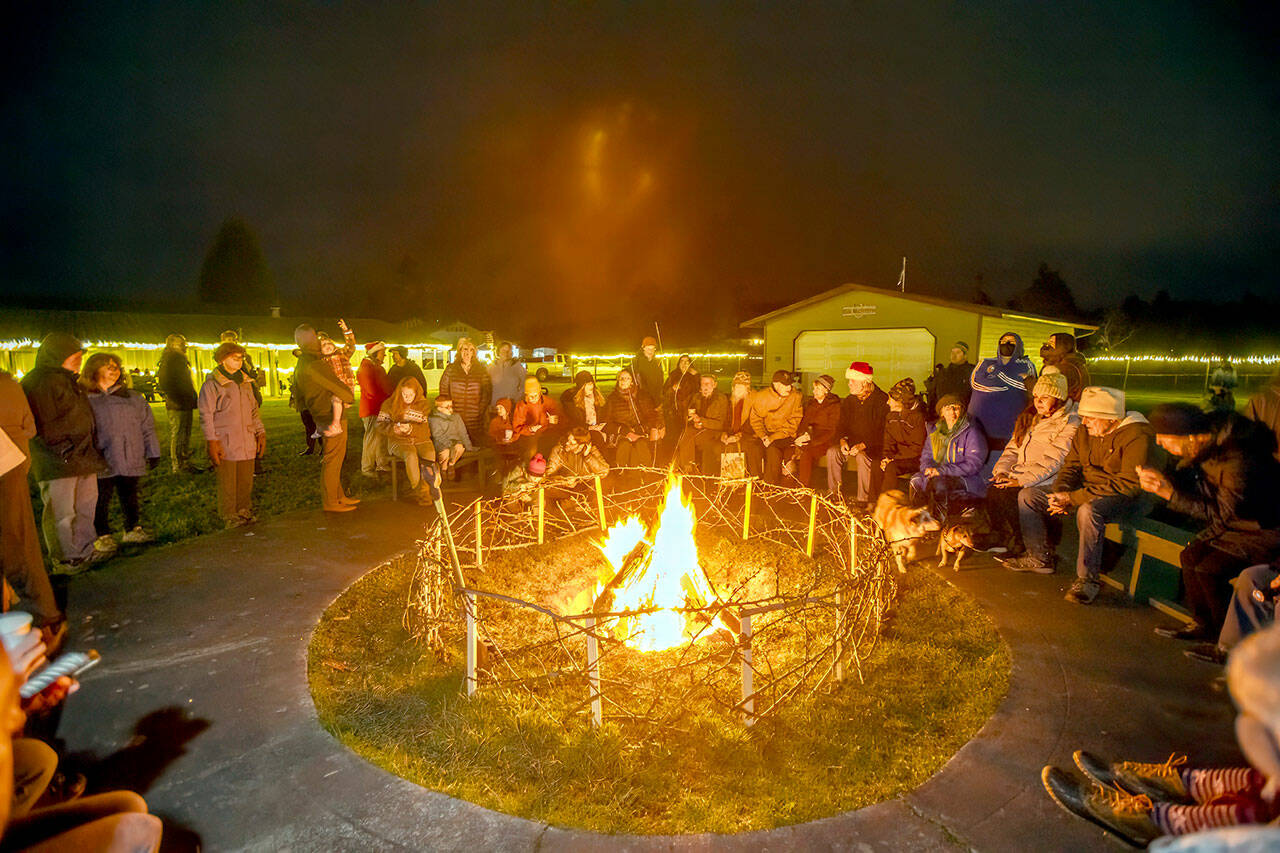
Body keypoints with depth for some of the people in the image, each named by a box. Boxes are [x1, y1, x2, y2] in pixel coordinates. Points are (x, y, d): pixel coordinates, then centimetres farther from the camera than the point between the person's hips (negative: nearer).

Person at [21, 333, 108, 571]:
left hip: (82, 459, 10)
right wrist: (67, 453, -17)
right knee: (62, 512, -1)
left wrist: (92, 453, 19)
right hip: (58, 463, -10)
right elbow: (45, 428, -17)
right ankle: (65, 560, 8)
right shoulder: (38, 382, -12)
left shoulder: (68, 380, 19)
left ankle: (84, 551, 27)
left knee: (86, 505, 16)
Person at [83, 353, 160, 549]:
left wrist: (153, 452, 9)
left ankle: (132, 529, 29)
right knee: (101, 500, 3)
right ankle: (103, 536, 16)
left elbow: (147, 426, 13)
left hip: (132, 461, 3)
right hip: (102, 464, -3)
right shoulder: (87, 401, 0)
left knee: (130, 496, 14)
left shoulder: (134, 398, 10)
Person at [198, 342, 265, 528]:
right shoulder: (212, 384, -4)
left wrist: (260, 432, 14)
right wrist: (212, 442, -11)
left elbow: (254, 410, 22)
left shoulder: (245, 382, 16)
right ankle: (229, 515, 8)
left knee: (246, 480, 8)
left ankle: (244, 510, 21)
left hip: (247, 442, 6)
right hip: (225, 442, -6)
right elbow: (206, 415, -6)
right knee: (227, 481, -1)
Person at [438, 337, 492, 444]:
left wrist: (482, 410, -1)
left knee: (475, 444, -1)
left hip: (475, 419, 0)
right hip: (455, 417, 0)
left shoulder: (481, 370, 9)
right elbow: (443, 391, 8)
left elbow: (487, 391, 7)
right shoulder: (451, 369, 8)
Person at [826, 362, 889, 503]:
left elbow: (882, 432, -16)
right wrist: (843, 440, -8)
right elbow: (843, 425, 14)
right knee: (832, 452, -18)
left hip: (873, 445, -6)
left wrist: (863, 445, -25)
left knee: (862, 456, -35)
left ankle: (864, 500, -25)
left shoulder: (882, 400, -13)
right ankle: (834, 493, -9)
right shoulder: (849, 401, 8)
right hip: (853, 442, 6)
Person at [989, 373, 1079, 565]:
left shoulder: (1070, 423, -5)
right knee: (993, 491, -18)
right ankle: (1016, 548, -7)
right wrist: (1001, 470, -2)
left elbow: (1051, 461, -15)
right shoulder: (1030, 419, 20)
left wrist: (1022, 480, -23)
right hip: (1020, 476, 7)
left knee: (1007, 496, -27)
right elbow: (1012, 449, 17)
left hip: (1047, 482, -7)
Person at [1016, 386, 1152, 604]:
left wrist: (1074, 498, -29)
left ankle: (1087, 579, -26)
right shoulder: (1084, 432, 4)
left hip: (1128, 499, -8)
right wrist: (1060, 493, -14)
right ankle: (1040, 558, 12)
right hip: (1088, 491, 8)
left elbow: (1130, 484, -27)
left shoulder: (1137, 436, -20)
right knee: (1027, 496, 1)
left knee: (1089, 510, -41)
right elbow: (1071, 466, 10)